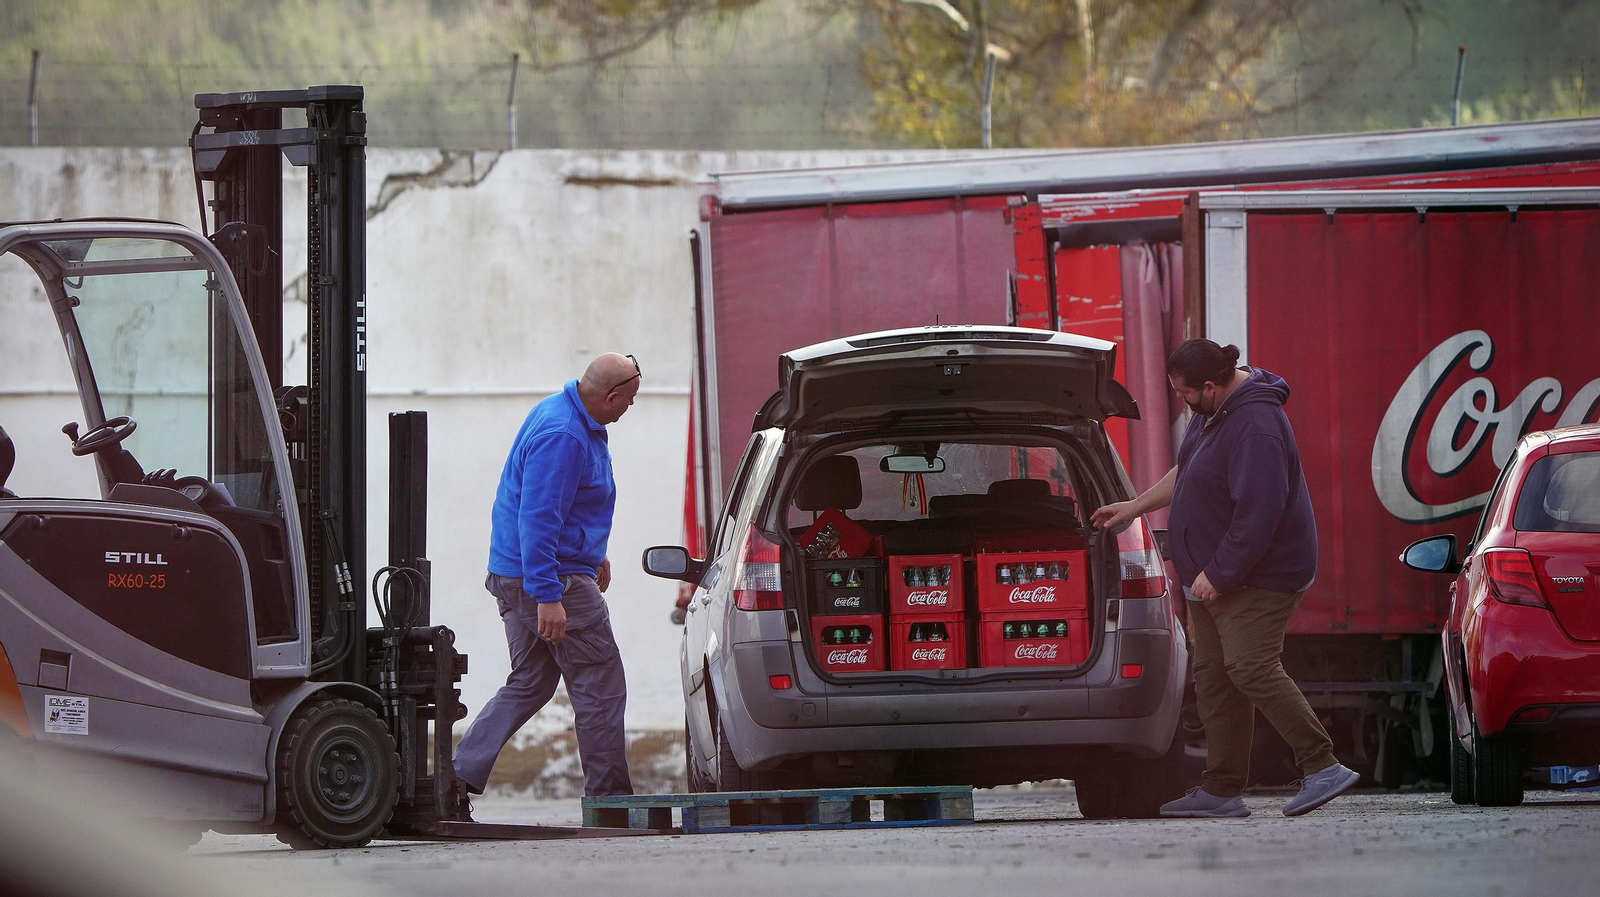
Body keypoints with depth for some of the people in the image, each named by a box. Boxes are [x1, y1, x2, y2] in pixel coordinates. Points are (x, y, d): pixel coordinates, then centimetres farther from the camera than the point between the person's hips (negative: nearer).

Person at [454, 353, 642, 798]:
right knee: (600, 689, -2)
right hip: (555, 576, -11)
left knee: (528, 685, 14)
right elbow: (537, 519, -27)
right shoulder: (563, 437, -23)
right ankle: (608, 796, 2)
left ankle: (459, 774, 5)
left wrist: (593, 554, 32)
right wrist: (548, 596, -28)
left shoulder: (559, 413, 12)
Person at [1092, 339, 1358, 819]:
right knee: (1213, 676, 8)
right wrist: (1135, 506, 28)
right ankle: (1221, 791, 11)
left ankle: (1322, 766, -19)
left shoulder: (1255, 427, -25)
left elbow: (1258, 513, -28)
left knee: (1250, 667, -19)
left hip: (1257, 576, -10)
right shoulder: (1212, 411, 8)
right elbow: (1184, 473, 26)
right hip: (1215, 573, 10)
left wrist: (1218, 574, -23)